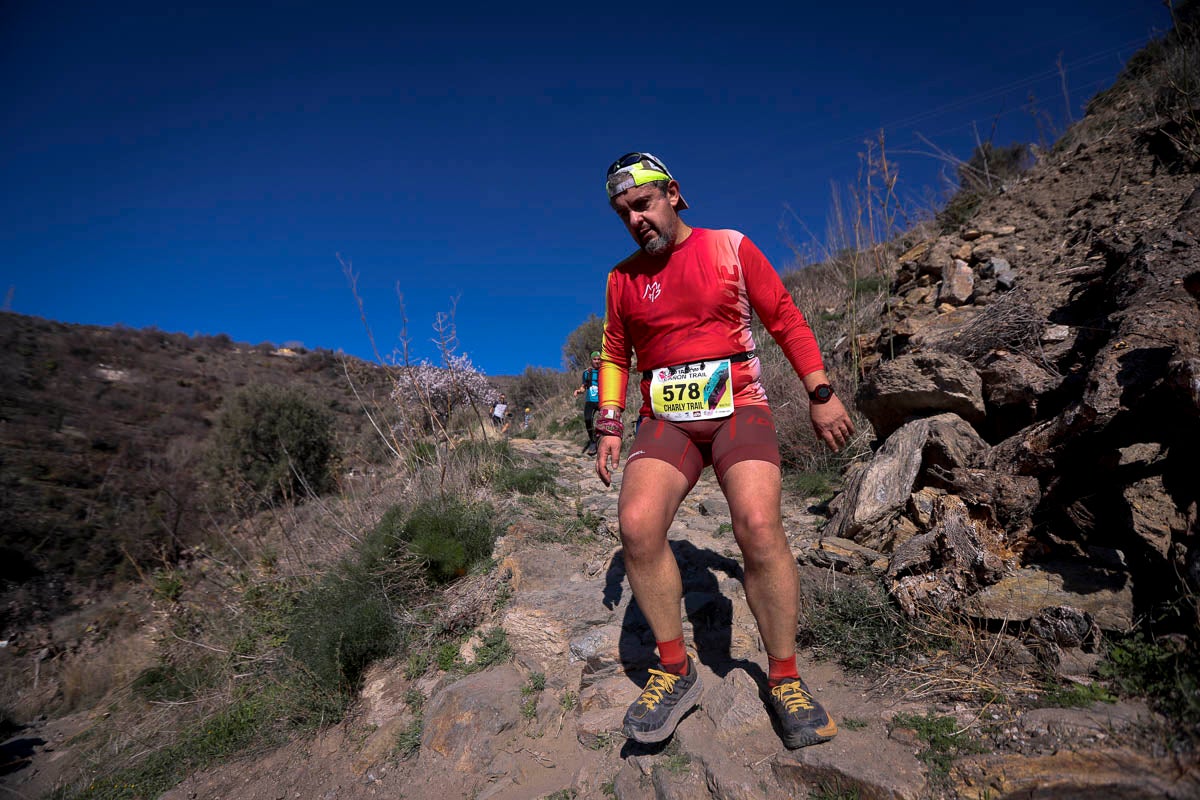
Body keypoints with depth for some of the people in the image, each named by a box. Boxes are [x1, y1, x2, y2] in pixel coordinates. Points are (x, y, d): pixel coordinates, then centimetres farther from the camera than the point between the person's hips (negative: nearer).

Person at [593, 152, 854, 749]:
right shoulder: (623, 278, 10)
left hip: (738, 409, -2)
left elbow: (786, 321, 6)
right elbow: (614, 355, 18)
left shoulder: (731, 248, 3)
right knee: (637, 526, -23)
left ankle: (784, 679, -1)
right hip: (665, 420, 3)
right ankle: (675, 671, -2)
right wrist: (609, 428, 10)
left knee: (759, 526, -26)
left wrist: (821, 395, 2)